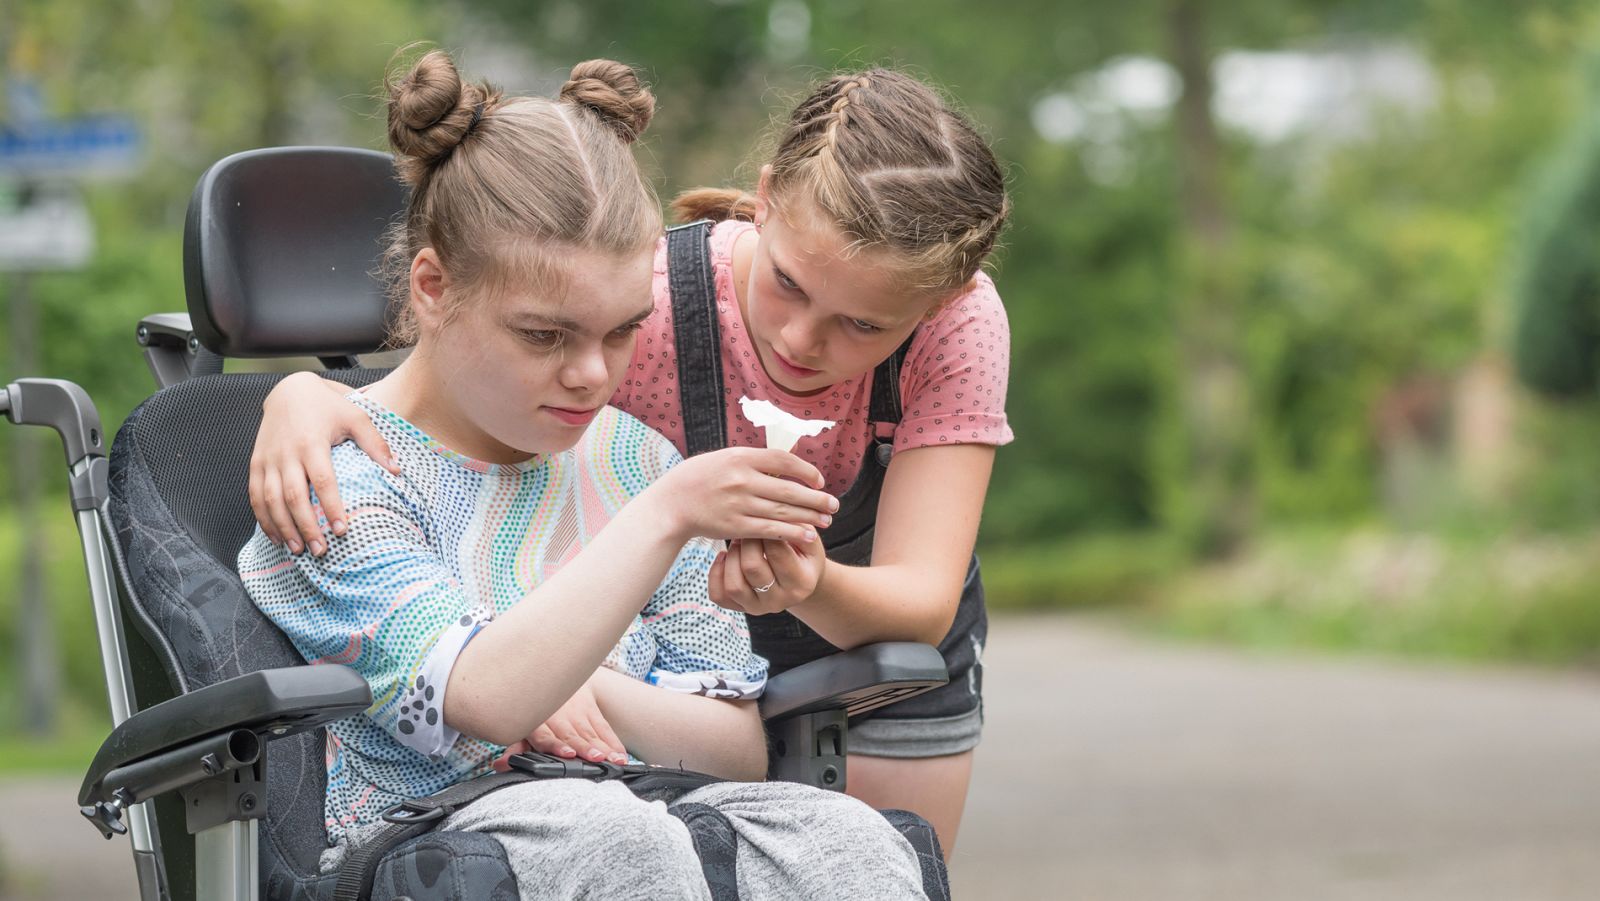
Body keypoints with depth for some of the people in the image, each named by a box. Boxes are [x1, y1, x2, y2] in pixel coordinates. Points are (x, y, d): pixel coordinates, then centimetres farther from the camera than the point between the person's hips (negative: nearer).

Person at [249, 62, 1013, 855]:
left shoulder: (958, 322, -27)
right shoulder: (642, 305, -30)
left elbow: (923, 603, -31)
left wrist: (813, 586, -54)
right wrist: (304, 395, -44)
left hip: (887, 657, 2)